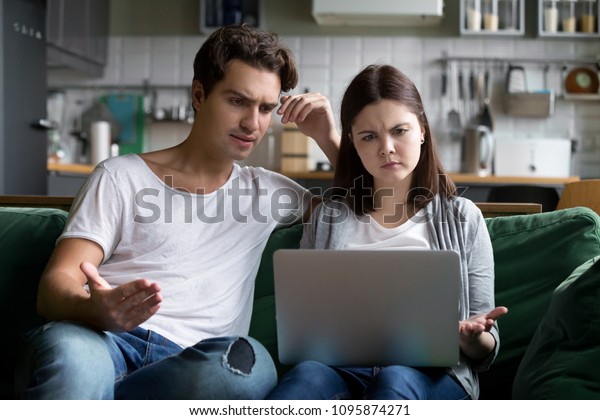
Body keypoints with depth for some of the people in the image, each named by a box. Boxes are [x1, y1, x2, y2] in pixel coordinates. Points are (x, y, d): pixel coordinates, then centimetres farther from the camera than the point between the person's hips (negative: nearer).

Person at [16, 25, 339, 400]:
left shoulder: (267, 191, 25)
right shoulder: (121, 177, 14)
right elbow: (56, 285, 3)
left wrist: (329, 138, 18)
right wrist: (96, 309, -22)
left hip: (189, 364, 4)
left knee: (250, 362, -36)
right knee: (69, 351, -41)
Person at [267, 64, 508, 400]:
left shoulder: (461, 218, 15)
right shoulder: (327, 219, 19)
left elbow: (484, 352, 14)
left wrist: (472, 338, -11)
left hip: (433, 374, -1)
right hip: (341, 368, 1)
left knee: (396, 381, -38)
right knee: (309, 375, -36)